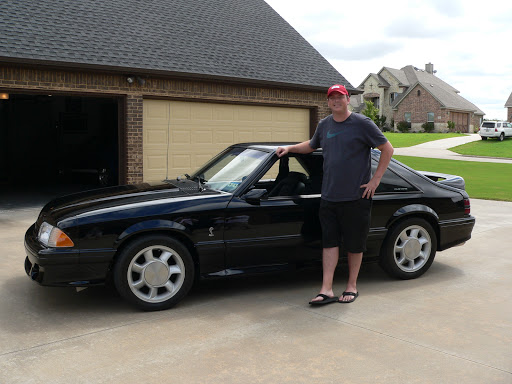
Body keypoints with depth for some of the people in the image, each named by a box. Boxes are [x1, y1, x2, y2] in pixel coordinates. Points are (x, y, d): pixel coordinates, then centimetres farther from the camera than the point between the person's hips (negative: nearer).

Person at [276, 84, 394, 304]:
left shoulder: (362, 123, -3)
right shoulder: (324, 125, 13)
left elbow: (387, 149, -1)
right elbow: (311, 146, 32)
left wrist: (375, 179, -7)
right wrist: (289, 148, 17)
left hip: (356, 197, -4)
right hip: (329, 197, 4)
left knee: (354, 244, 6)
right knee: (330, 242, 2)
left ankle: (352, 286, 21)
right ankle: (326, 290, 3)